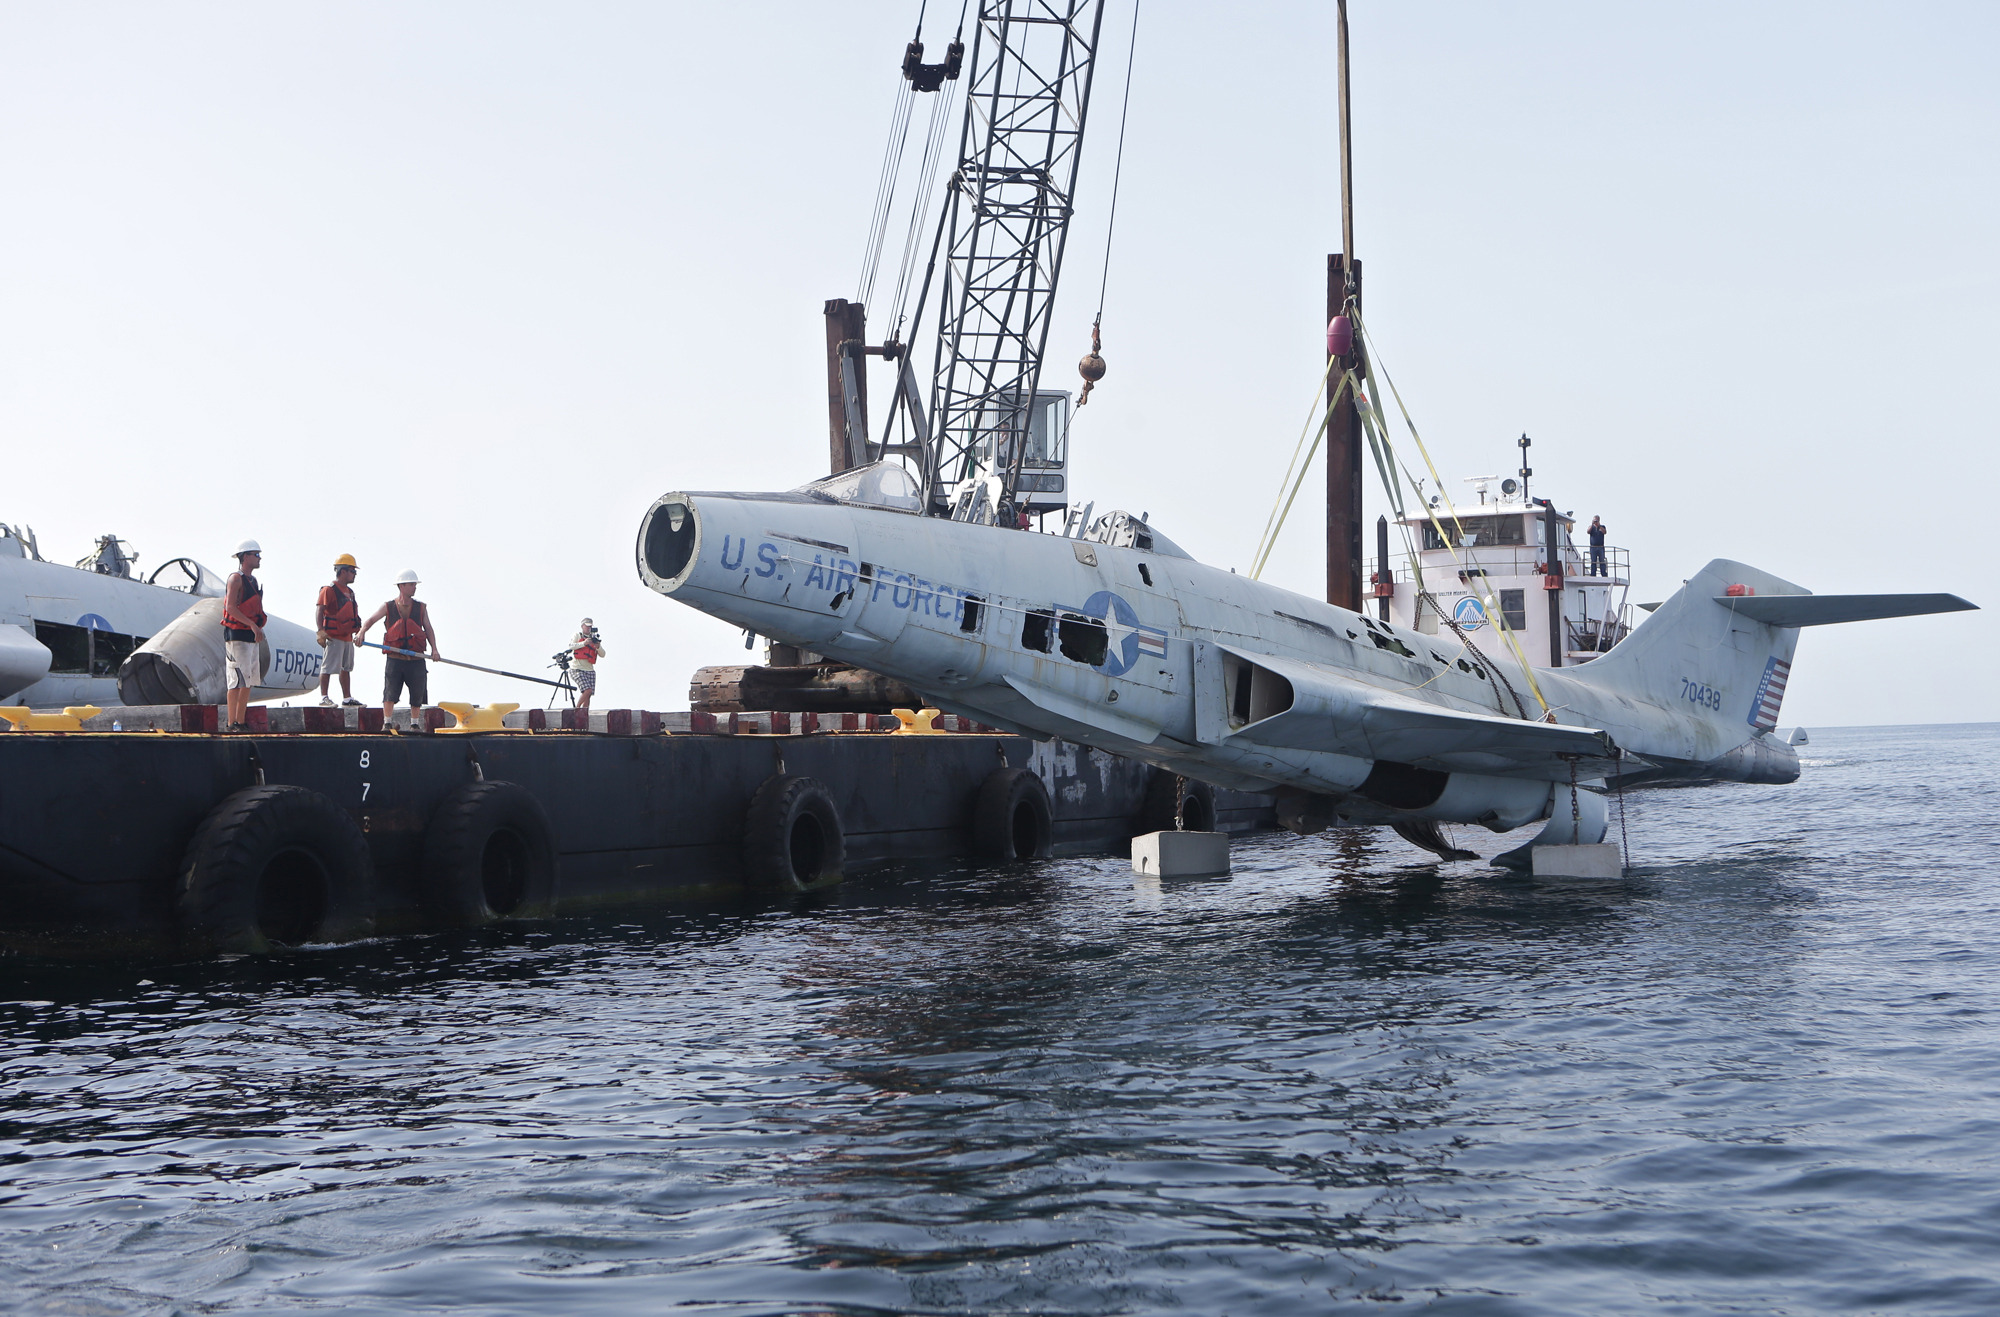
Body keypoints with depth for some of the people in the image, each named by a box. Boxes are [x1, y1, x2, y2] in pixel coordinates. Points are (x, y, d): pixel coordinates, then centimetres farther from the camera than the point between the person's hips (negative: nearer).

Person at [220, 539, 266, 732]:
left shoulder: (252, 580, 18)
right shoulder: (236, 578, -9)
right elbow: (230, 608, -18)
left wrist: (258, 627, 13)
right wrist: (252, 624, -22)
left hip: (252, 635, 9)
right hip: (237, 635, -9)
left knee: (248, 680, 8)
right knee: (237, 680, -10)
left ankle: (241, 722, 11)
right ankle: (232, 724, -9)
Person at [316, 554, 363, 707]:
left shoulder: (349, 591, 18)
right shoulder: (329, 590, -10)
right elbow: (319, 611, -16)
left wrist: (359, 631, 24)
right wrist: (321, 631, -26)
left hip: (347, 636, 9)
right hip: (334, 637, -9)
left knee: (346, 668, 13)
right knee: (328, 667, -8)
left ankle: (347, 697, 18)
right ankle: (324, 697, -4)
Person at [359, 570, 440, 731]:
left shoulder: (421, 608, 8)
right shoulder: (388, 607, 4)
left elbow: (428, 629, 6)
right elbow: (370, 620, 9)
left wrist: (434, 649, -7)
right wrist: (362, 632, -12)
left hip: (416, 660, 2)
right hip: (395, 659, -2)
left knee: (417, 694, 6)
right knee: (390, 692, -9)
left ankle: (415, 724, 21)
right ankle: (387, 723, -1)